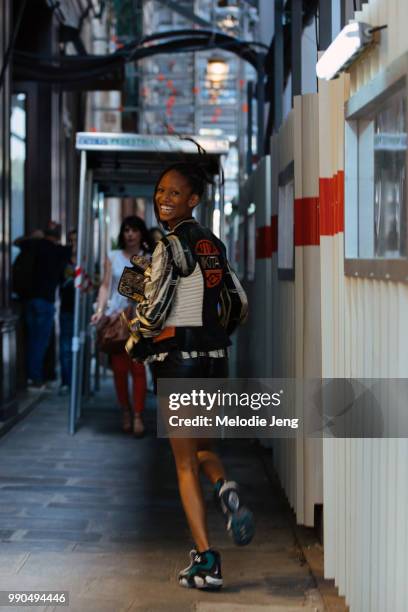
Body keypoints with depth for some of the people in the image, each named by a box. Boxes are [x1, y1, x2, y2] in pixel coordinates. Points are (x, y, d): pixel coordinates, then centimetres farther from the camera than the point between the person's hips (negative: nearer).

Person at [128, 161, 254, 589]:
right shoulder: (213, 244, 10)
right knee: (200, 446, 24)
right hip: (215, 357, 6)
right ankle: (225, 490, -9)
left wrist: (136, 333, 4)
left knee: (185, 463, 2)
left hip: (177, 357, -6)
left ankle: (205, 562, -1)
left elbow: (153, 312, -17)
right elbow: (240, 305, 14)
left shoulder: (170, 247, -12)